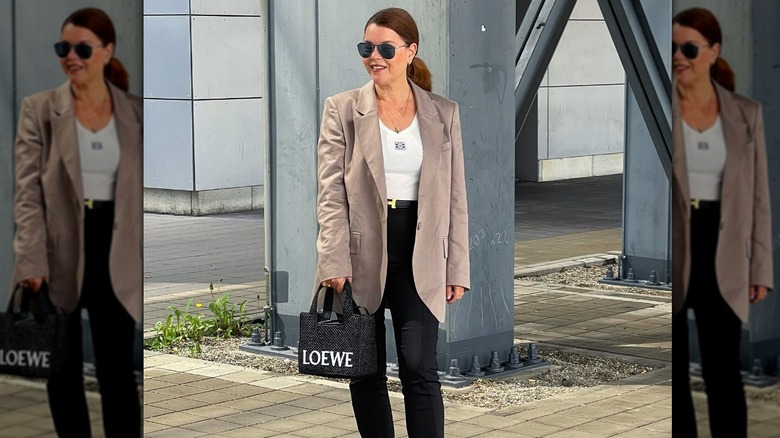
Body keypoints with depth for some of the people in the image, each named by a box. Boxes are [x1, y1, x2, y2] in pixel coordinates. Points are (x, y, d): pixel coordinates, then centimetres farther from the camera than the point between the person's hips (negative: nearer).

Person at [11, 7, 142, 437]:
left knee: (117, 373, -1)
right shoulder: (39, 108, 0)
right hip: (59, 257, 0)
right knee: (63, 372, 9)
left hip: (114, 253, 0)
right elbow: (28, 191, -6)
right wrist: (31, 263, -16)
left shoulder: (135, 112, 4)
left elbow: (143, 192, 7)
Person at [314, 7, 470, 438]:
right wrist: (334, 263, -13)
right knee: (366, 373, 8)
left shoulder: (444, 114, 6)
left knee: (420, 370, -9)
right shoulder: (342, 109, 2)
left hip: (418, 258, 0)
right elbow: (331, 192, -4)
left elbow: (455, 196, 8)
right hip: (361, 257, 0)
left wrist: (457, 267, 3)